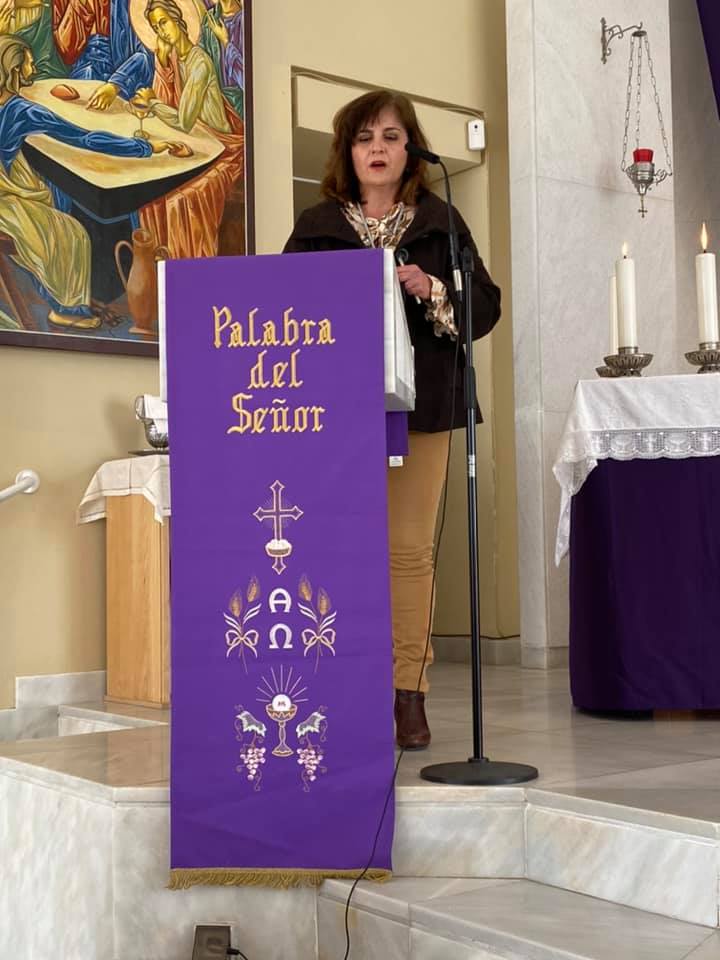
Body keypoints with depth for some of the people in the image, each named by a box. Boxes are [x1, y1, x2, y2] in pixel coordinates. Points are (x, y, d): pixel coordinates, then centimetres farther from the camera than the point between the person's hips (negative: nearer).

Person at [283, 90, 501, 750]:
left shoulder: (440, 223, 13)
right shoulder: (316, 227, 12)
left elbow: (486, 307, 8)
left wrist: (432, 291, -10)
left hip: (421, 404, 0)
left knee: (410, 548, -2)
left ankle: (409, 694, 4)